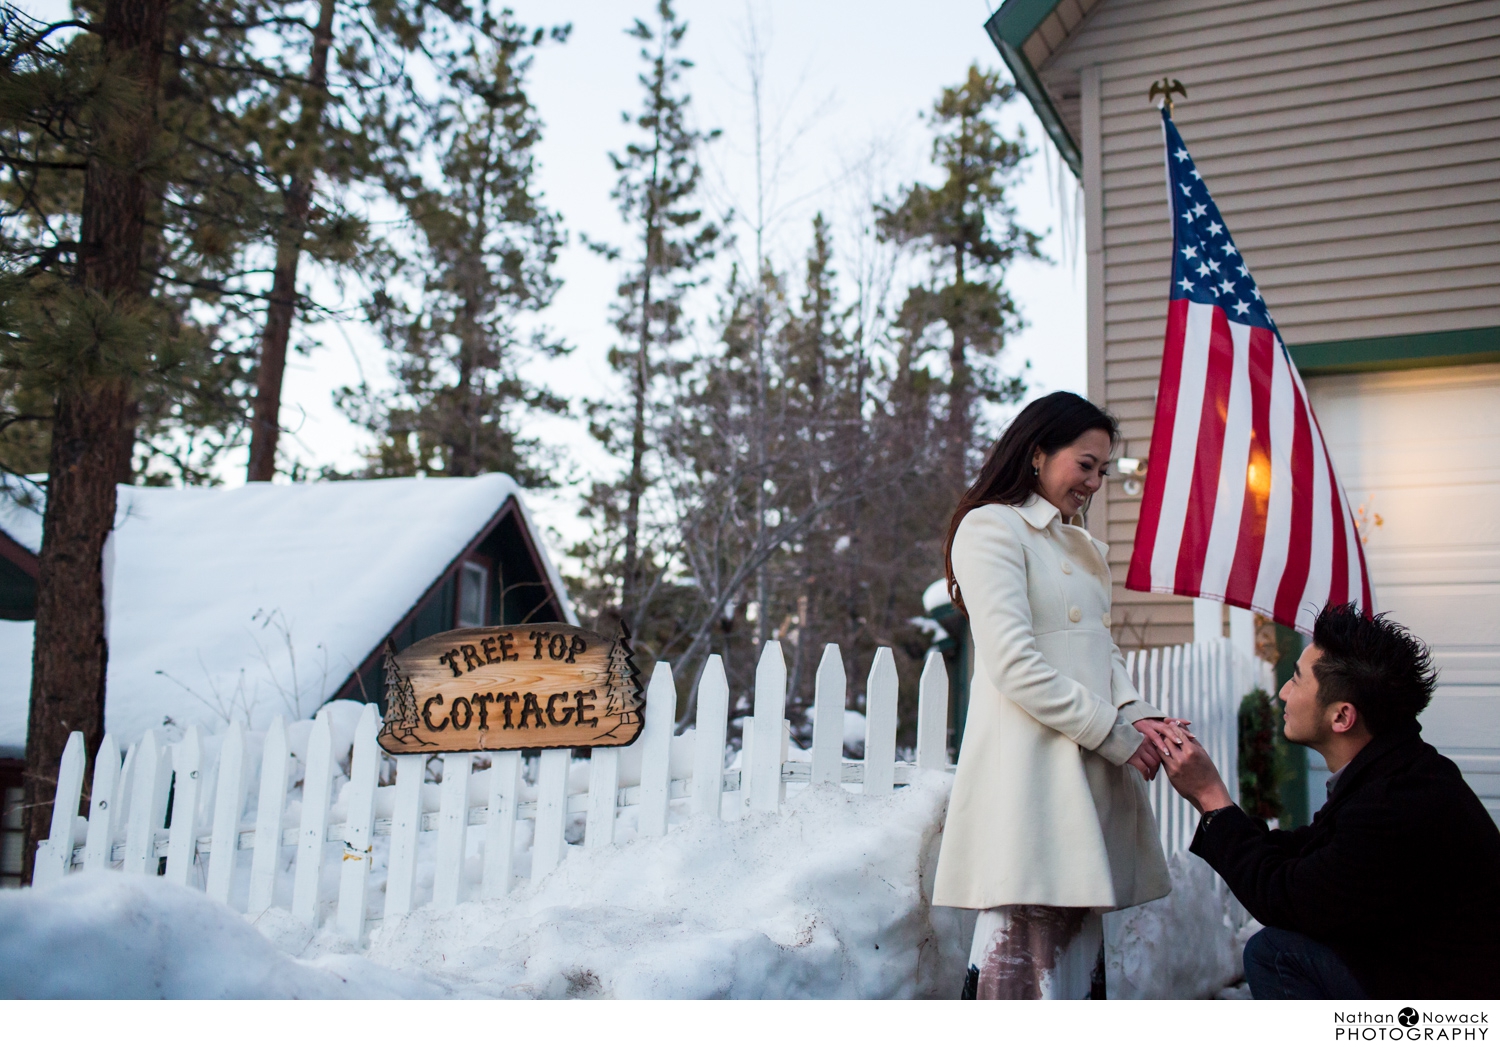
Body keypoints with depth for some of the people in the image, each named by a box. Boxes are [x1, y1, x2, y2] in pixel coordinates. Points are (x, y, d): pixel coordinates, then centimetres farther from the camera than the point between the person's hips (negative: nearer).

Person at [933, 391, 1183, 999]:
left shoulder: (1081, 547, 24)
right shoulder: (992, 528, -5)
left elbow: (1104, 653, 20)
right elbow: (1014, 665, -14)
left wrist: (1138, 715, 0)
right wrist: (1115, 734, -11)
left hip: (1089, 767, 8)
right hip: (1027, 763, -8)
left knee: (1077, 933, 8)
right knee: (1025, 938, -9)